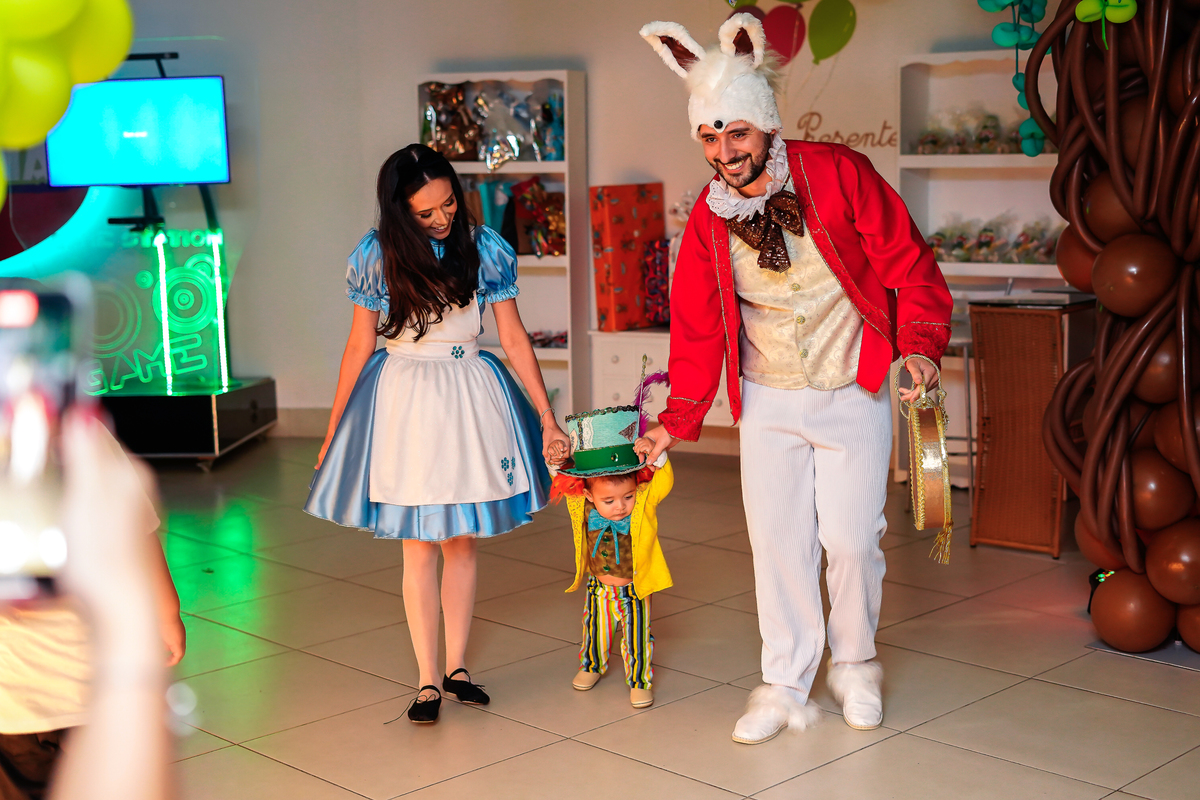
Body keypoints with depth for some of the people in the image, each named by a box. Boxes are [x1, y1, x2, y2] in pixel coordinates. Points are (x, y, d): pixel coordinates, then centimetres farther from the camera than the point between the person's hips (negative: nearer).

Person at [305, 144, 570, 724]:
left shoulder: (485, 249, -4)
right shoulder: (377, 255, -6)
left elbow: (513, 337, 0)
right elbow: (360, 345, 2)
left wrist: (547, 419, -3)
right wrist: (332, 433, 6)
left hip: (471, 398, 1)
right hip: (404, 400, -1)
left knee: (461, 541, 8)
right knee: (419, 544, 0)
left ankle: (456, 666, 21)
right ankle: (428, 681, 7)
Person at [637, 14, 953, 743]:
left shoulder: (839, 175, -14)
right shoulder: (708, 220, -5)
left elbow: (908, 262, -8)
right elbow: (697, 327, 6)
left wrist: (920, 344, -20)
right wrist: (679, 420, 6)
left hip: (852, 395, -2)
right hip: (768, 401, 3)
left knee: (852, 538, -2)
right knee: (778, 541, 2)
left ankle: (855, 666, 24)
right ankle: (786, 688, 16)